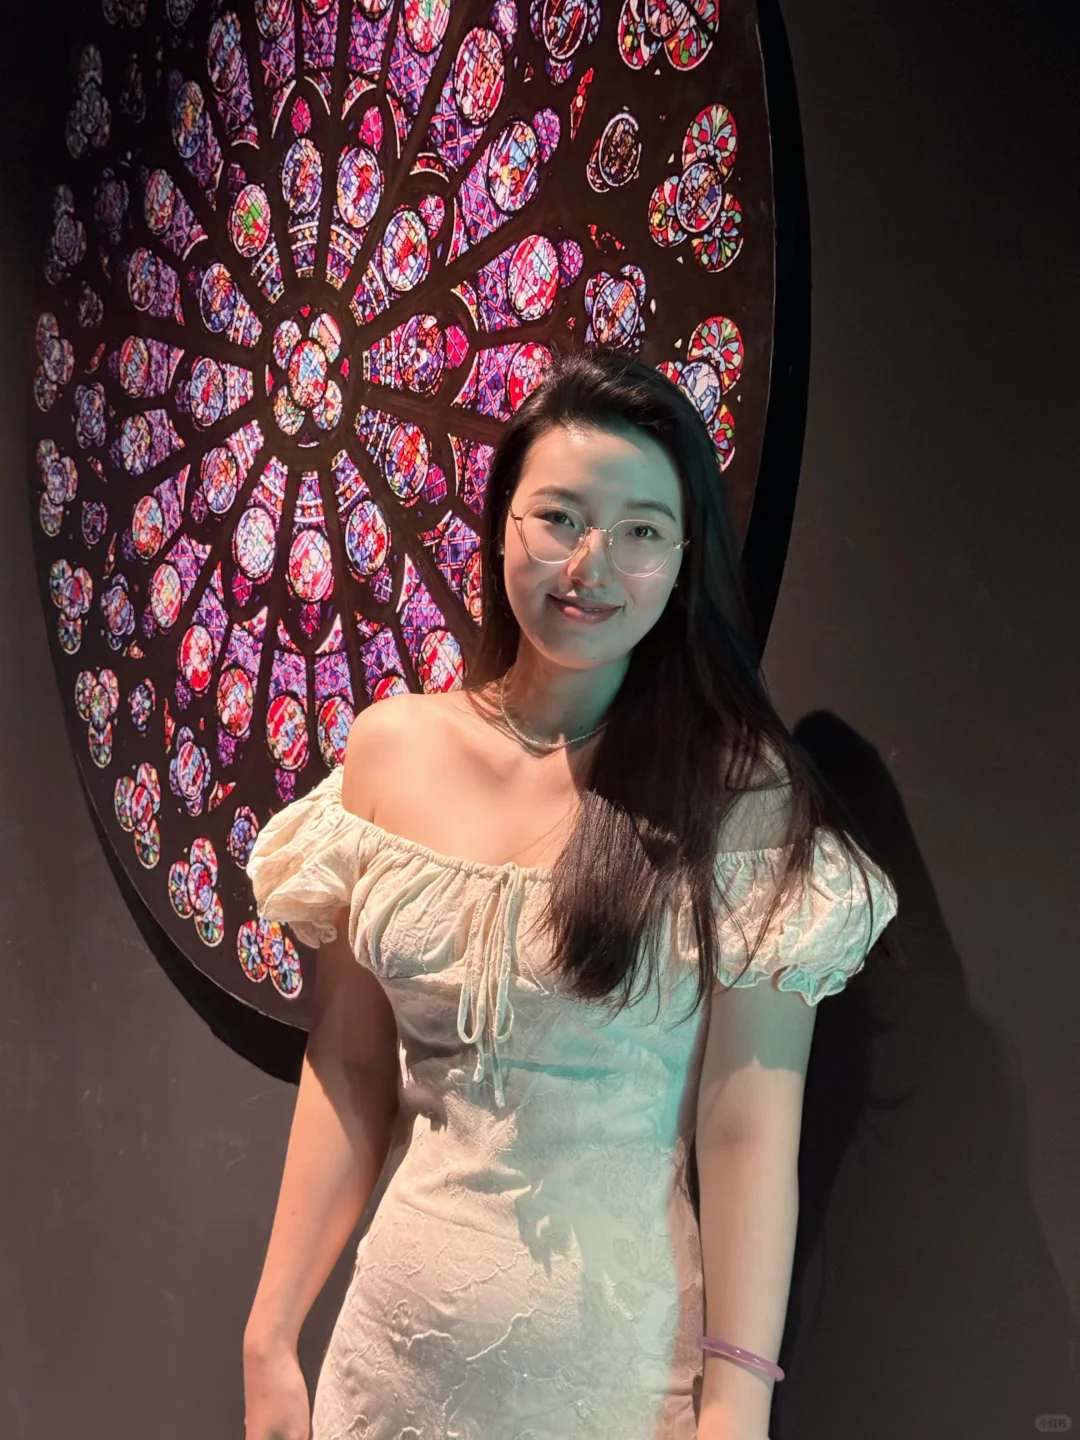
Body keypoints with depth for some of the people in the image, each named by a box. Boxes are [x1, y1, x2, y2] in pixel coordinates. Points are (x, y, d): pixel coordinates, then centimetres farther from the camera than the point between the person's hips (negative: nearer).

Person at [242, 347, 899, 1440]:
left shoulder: (743, 787, -13)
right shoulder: (390, 750, -3)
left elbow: (750, 1123, -14)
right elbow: (348, 1069, 1)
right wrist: (271, 1337, 3)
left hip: (619, 1351, -3)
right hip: (402, 1328, 3)